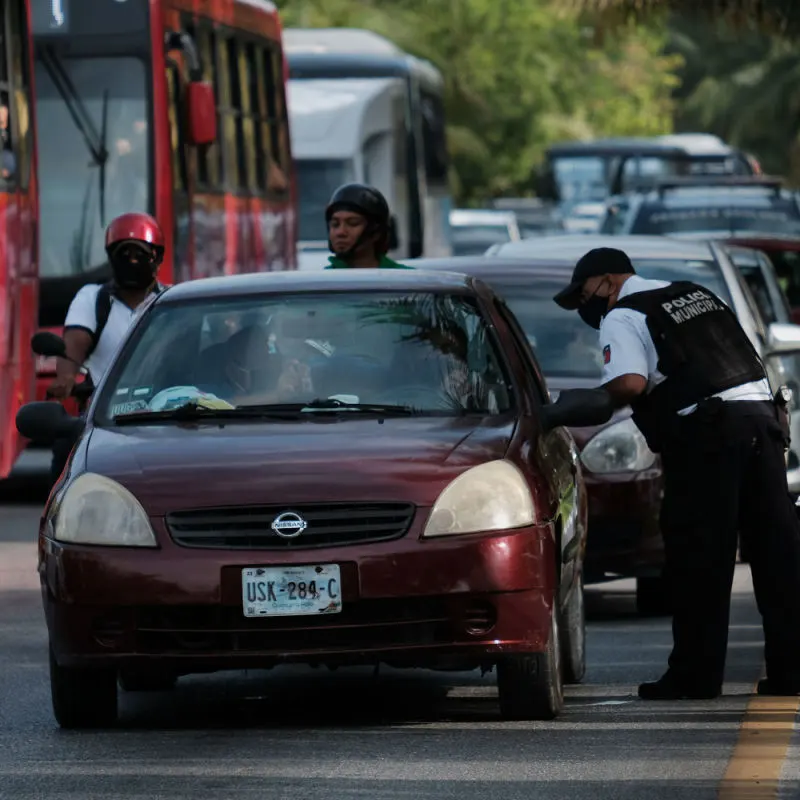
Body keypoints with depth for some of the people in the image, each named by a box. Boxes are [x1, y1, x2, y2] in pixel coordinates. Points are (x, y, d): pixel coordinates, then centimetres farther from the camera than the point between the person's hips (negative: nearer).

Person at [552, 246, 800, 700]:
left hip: (707, 431, -7)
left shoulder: (621, 317, 0)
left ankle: (695, 675, 0)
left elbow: (631, 383, -16)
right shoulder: (696, 294, 25)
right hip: (762, 415, 7)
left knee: (699, 559, -1)